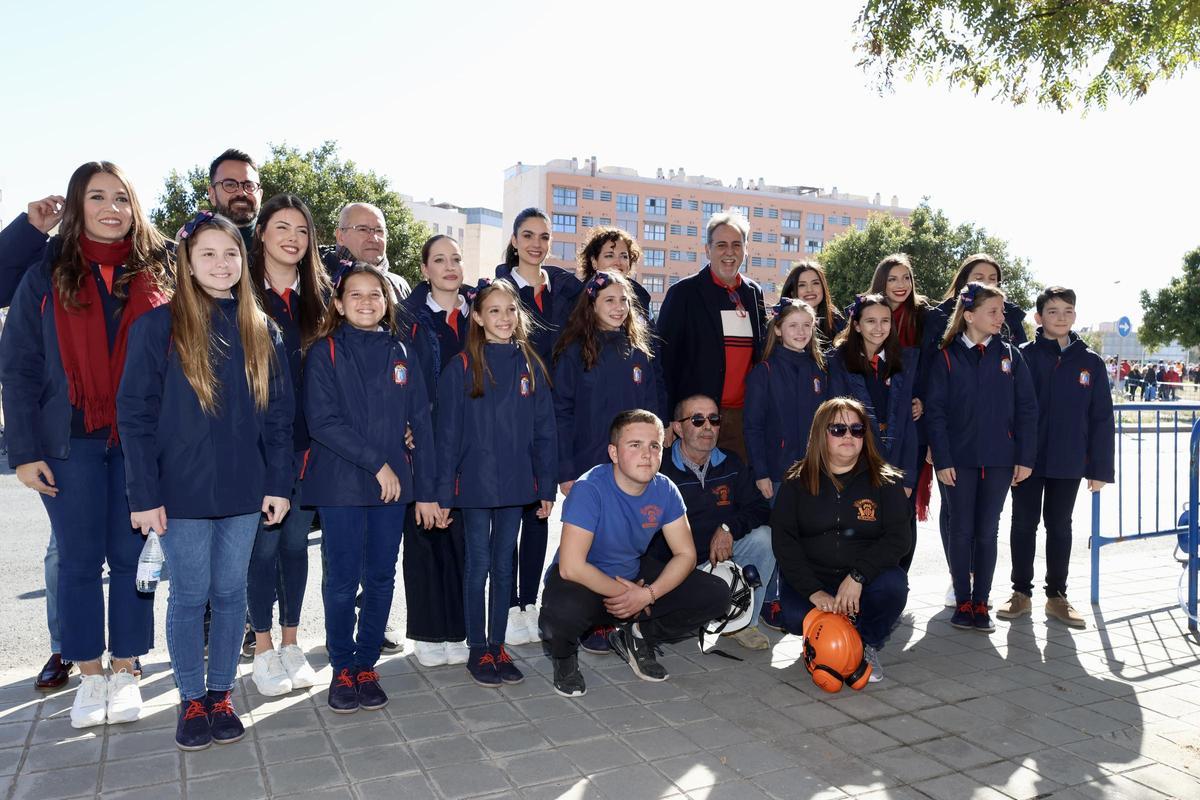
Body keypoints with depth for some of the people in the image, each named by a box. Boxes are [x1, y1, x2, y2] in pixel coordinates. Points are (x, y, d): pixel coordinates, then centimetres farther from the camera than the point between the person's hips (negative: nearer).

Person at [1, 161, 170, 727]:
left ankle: (125, 670, 20)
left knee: (131, 557, 7)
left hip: (140, 441, 0)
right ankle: (90, 673, 21)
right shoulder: (46, 276, 3)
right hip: (69, 441, 0)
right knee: (77, 559, 7)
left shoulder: (159, 274, 4)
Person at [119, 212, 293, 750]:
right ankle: (192, 700, 24)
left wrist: (278, 483, 1)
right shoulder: (159, 326, -5)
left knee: (231, 593, 11)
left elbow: (279, 414, 6)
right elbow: (135, 413, -6)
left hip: (243, 489, 3)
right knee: (189, 596, 7)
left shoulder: (262, 331, 5)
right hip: (183, 490, -3)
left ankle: (222, 694, 27)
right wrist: (144, 494, -10)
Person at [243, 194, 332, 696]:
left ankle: (290, 645, 25)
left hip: (308, 441, 3)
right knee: (265, 542, 3)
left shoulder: (320, 295, 8)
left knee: (296, 541, 11)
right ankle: (264, 652, 18)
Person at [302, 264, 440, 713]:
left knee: (381, 579, 9)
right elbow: (322, 422, -11)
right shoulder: (325, 353, -1)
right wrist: (377, 463, -15)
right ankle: (342, 670, 20)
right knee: (341, 581, 4)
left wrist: (426, 491, 2)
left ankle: (367, 666, 23)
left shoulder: (402, 354, 8)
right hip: (340, 486, -3)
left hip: (394, 486, 3)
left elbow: (421, 425, 6)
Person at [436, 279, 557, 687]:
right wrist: (443, 492, -9)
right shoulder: (461, 367, -5)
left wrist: (547, 486, 4)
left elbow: (544, 430, 6)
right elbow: (447, 433, -6)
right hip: (475, 483, -3)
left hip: (515, 483, 3)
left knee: (503, 565, 12)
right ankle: (477, 650, 18)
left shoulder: (530, 365, 4)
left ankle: (498, 646, 25)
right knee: (479, 565, 5)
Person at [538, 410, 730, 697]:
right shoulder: (589, 489, -27)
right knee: (562, 613, -40)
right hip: (584, 580, -5)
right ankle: (565, 657, -1)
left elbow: (686, 554, -7)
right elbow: (571, 566, -31)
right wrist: (624, 593, -21)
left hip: (634, 574, 5)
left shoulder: (664, 490, -11)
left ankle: (636, 636, 13)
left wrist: (648, 594, -22)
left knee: (716, 595, -9)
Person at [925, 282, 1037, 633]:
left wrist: (1025, 457, -2)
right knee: (961, 531, 6)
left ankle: (981, 603, 17)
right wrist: (942, 460, -10)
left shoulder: (1009, 355, 3)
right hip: (960, 459, -1)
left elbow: (1026, 408, 3)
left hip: (999, 459, 2)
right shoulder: (947, 357, -2)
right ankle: (962, 602, 16)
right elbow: (935, 411, -4)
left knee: (987, 532, 8)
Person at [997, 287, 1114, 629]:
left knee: (1060, 527, 12)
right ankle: (1021, 593, 21)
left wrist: (1100, 467, 0)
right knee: (1024, 525, 8)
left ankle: (1057, 596, 23)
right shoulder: (1022, 356, -4)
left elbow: (1101, 417, 3)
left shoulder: (1090, 361, 2)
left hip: (1069, 462, 2)